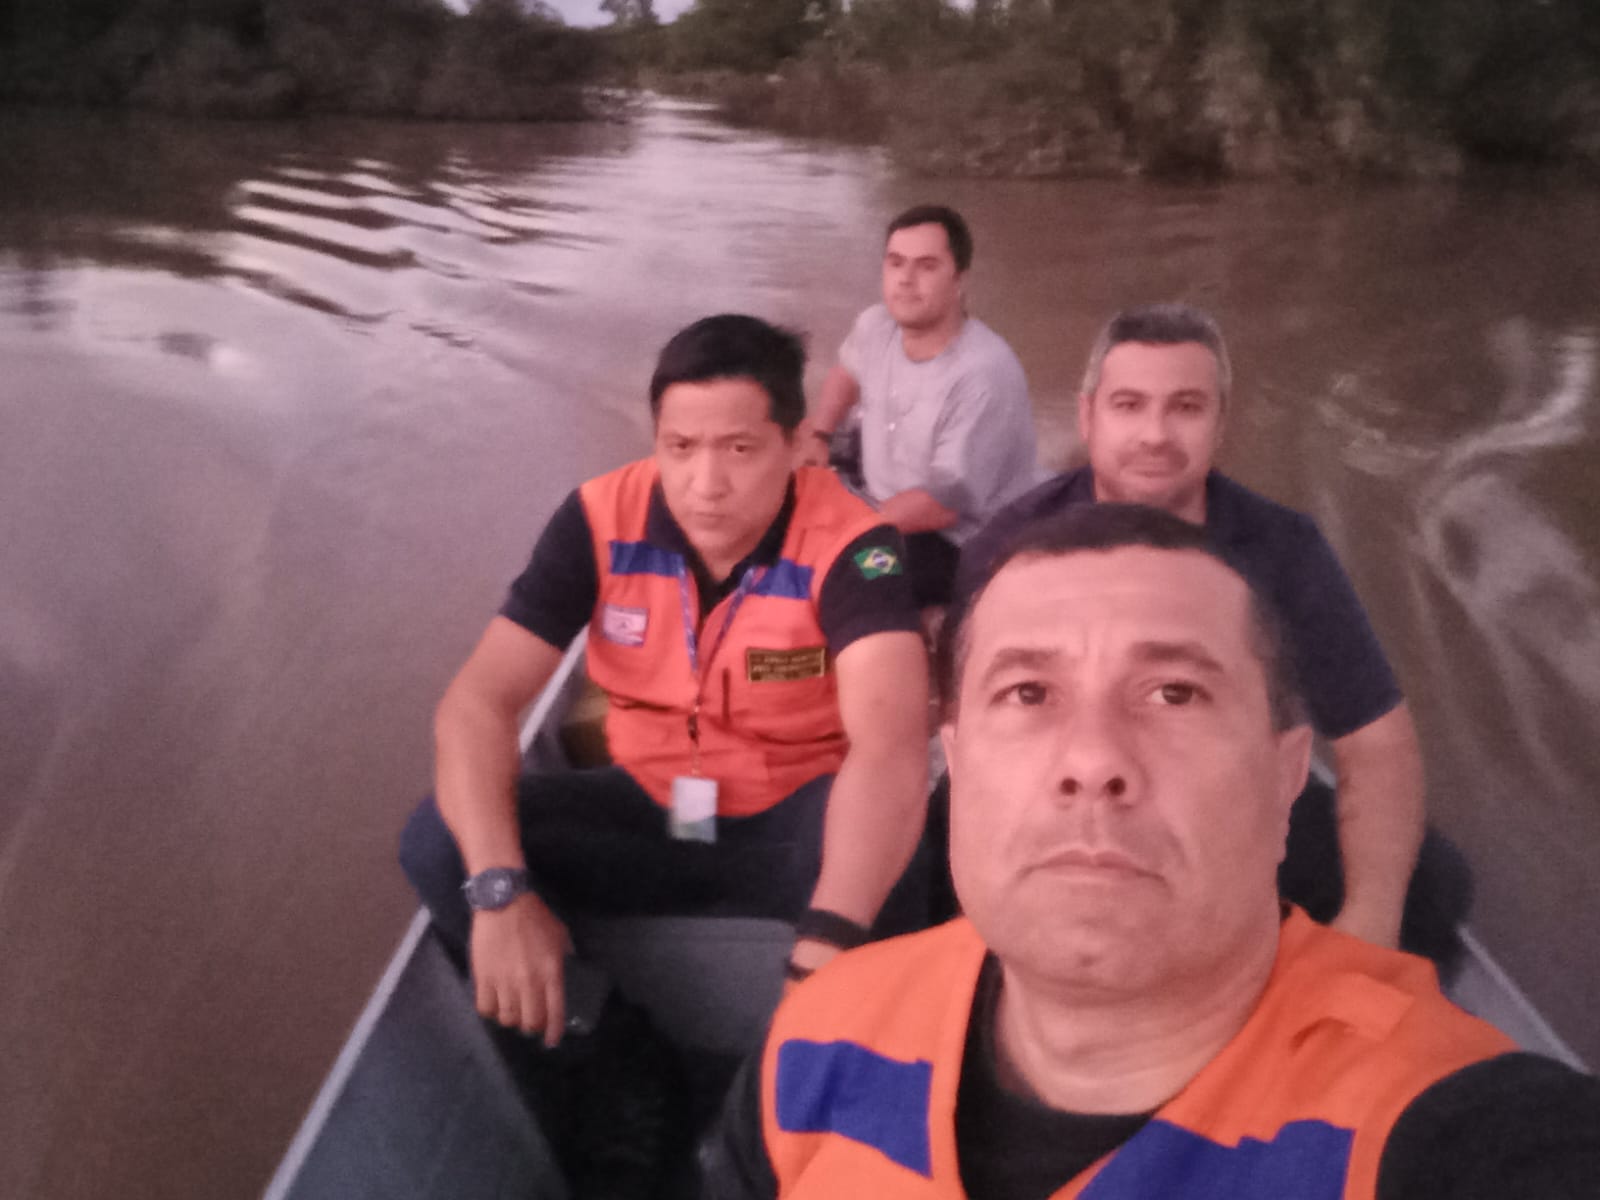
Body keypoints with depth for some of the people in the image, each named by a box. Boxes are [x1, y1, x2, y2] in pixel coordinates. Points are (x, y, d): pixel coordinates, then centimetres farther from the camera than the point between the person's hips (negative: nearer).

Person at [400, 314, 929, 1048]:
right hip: (644, 809, 3)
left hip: (789, 824, -2)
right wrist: (500, 889, -36)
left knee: (887, 868, -36)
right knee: (441, 843, -20)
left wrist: (822, 952, -55)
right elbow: (478, 702, -18)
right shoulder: (602, 519, -14)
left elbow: (890, 749, -39)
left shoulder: (848, 544, -23)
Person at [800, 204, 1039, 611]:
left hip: (964, 547, -8)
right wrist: (816, 438, 10)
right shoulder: (875, 326, -2)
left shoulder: (984, 373, -26)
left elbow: (945, 503, -25)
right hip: (886, 514, 8)